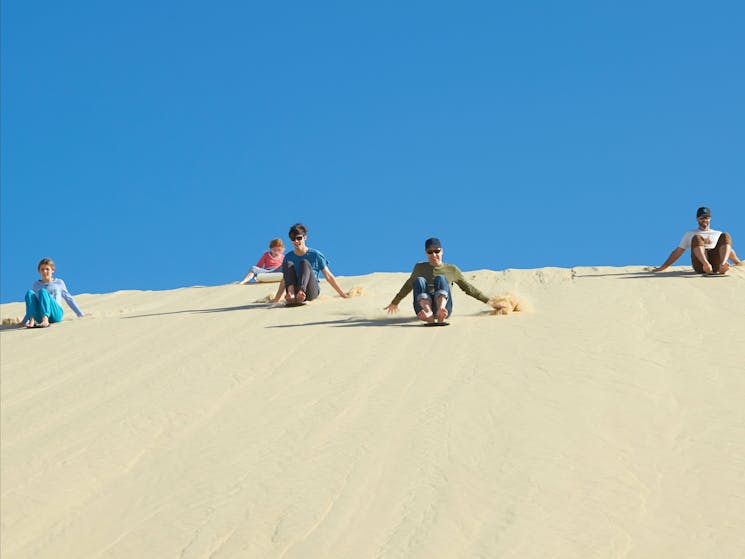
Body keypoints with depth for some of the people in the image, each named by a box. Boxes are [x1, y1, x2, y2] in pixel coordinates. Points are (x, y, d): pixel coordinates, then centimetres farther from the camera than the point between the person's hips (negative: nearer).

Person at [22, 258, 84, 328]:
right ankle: (32, 321, -42)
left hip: (56, 314, -2)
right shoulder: (36, 284, 18)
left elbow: (69, 299, 19)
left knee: (42, 291, -27)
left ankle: (45, 321, -50)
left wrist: (80, 314, 16)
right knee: (29, 292, -22)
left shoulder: (59, 283, 15)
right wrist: (24, 321, 16)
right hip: (40, 317, 2)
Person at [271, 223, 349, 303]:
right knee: (288, 264, -17)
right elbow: (284, 280, 19)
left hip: (312, 292, -2)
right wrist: (276, 299, 16)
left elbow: (328, 276, 7)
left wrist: (342, 294, 5)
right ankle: (291, 293, -43)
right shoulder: (288, 257, 12)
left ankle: (301, 292, -52)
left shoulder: (315, 255, 5)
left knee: (304, 263, -24)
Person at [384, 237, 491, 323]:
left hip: (444, 306, -1)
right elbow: (409, 285, 38)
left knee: (440, 279, -28)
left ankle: (441, 311, -60)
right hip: (423, 306, 1)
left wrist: (488, 301, 22)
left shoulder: (452, 269, 23)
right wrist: (395, 303, 47)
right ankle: (429, 314, -59)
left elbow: (468, 288, 26)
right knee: (419, 281, -28)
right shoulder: (419, 267, 26)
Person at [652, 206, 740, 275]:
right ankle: (706, 264, -55)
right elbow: (677, 252, 24)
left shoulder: (718, 234, 33)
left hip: (716, 263, 2)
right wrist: (663, 267, 14)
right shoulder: (690, 234, 29)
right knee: (697, 238, -28)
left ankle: (723, 264, -47)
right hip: (699, 263, -2)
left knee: (725, 236, -20)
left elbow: (729, 249, 29)